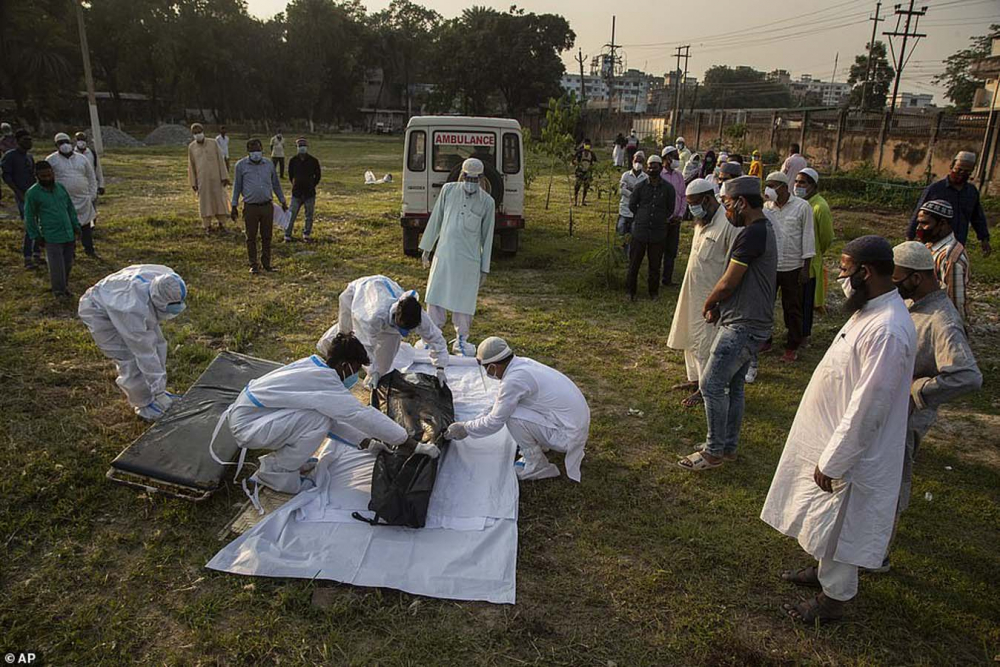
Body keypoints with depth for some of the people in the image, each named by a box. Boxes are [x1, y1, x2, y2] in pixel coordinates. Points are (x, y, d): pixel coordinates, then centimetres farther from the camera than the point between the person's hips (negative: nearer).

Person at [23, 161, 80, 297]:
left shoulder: (60, 187, 7)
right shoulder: (32, 193, -5)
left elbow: (71, 208, 18)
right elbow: (29, 218, 1)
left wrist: (76, 226, 14)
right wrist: (36, 236, 1)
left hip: (69, 234, 5)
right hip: (52, 237, -5)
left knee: (68, 264, 13)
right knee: (57, 266, -1)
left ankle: (64, 286, 31)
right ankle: (59, 291, 14)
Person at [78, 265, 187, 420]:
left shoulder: (169, 282, -24)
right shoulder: (134, 308, -42)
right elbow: (144, 353, -35)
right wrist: (159, 392, -30)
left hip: (119, 299, 7)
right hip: (99, 310, -7)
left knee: (156, 343, 2)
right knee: (129, 358, -13)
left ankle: (153, 393, 17)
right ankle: (145, 405, 5)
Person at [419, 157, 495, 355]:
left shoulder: (487, 202, -2)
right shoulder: (448, 190, 2)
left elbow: (487, 237, 2)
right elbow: (435, 220, 10)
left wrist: (485, 268, 2)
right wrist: (426, 249, 11)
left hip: (468, 259, -2)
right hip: (444, 255, 2)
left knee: (464, 301, 4)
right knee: (435, 297, 7)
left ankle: (461, 341, 20)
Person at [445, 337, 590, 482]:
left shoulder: (513, 380, -23)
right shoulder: (521, 362, 3)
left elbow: (494, 422, -12)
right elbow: (499, 405, 16)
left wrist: (465, 428, 3)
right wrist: (470, 424, 16)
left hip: (567, 433, -9)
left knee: (512, 416, -17)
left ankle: (537, 466, 0)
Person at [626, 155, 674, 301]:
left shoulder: (668, 188, 0)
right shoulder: (640, 186, 0)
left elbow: (670, 209, 10)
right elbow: (632, 205, 10)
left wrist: (660, 219, 9)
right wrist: (642, 217, 11)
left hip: (658, 233, 0)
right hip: (640, 230, 0)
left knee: (655, 265, 10)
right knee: (634, 262, 5)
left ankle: (654, 292, 24)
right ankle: (630, 291, 18)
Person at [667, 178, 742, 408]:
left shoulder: (728, 224, -20)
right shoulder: (702, 221, 9)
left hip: (710, 296, -9)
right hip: (693, 292, 9)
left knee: (705, 342, -1)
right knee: (691, 338, 17)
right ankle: (695, 378, 32)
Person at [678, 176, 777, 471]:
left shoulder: (752, 234, -20)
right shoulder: (762, 229, 14)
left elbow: (728, 283, -18)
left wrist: (707, 304, 1)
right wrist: (718, 307, 7)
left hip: (742, 326, -10)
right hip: (746, 323, 10)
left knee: (712, 385, -5)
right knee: (733, 386, 16)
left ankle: (714, 452, 6)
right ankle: (729, 446, 27)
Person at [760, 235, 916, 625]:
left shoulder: (887, 331, -31)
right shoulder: (871, 310, 2)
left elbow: (866, 409, -29)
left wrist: (832, 461, -21)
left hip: (851, 450, -9)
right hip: (831, 434, 9)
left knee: (837, 527, 10)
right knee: (825, 522, 26)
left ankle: (832, 600, 31)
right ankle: (823, 570, 48)